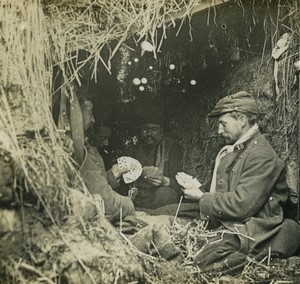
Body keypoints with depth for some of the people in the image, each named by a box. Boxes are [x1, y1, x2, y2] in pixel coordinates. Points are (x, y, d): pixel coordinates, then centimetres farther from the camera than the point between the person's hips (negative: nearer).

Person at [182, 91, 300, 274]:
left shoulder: (262, 156, -15)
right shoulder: (231, 151, 16)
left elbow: (241, 205, -22)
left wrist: (202, 198, -10)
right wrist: (199, 189, 4)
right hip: (227, 225, 10)